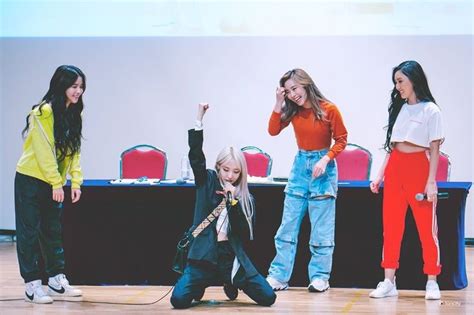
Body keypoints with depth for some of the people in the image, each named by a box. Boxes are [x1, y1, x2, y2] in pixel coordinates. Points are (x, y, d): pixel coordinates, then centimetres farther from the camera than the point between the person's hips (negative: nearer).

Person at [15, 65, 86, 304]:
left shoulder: (74, 114, 5)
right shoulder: (43, 113, -18)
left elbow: (73, 150, 5)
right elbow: (44, 151, -20)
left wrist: (75, 181, -3)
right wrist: (56, 184, -19)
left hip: (53, 183, 7)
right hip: (31, 179, -7)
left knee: (52, 232, 12)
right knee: (29, 232, -2)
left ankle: (57, 282, 18)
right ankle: (32, 286, 0)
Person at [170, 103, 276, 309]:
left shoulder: (246, 199, 6)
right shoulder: (207, 183, 4)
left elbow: (246, 234, -4)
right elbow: (195, 155, -9)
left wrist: (233, 202, -13)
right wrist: (199, 119, -18)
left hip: (232, 258, 2)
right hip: (204, 257, -2)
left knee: (268, 298, -9)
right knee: (178, 300, -22)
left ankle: (231, 284, 23)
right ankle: (201, 286, 17)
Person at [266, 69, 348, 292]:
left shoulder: (329, 110, -10)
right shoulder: (292, 111, 3)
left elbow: (341, 140, -5)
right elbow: (273, 130, -6)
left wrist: (325, 160, -17)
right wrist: (278, 103, -10)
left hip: (323, 167, -4)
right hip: (300, 165, 4)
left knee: (322, 228, 0)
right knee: (288, 225, 3)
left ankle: (320, 277, 7)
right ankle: (279, 276, 7)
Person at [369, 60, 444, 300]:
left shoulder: (430, 111, -4)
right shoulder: (399, 108, 13)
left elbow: (434, 149, -6)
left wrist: (431, 181, -13)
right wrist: (380, 176, 10)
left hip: (418, 168, -6)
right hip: (395, 168, 6)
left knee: (427, 227, -2)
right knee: (391, 226, 4)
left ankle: (432, 283, 5)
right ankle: (389, 282, 7)